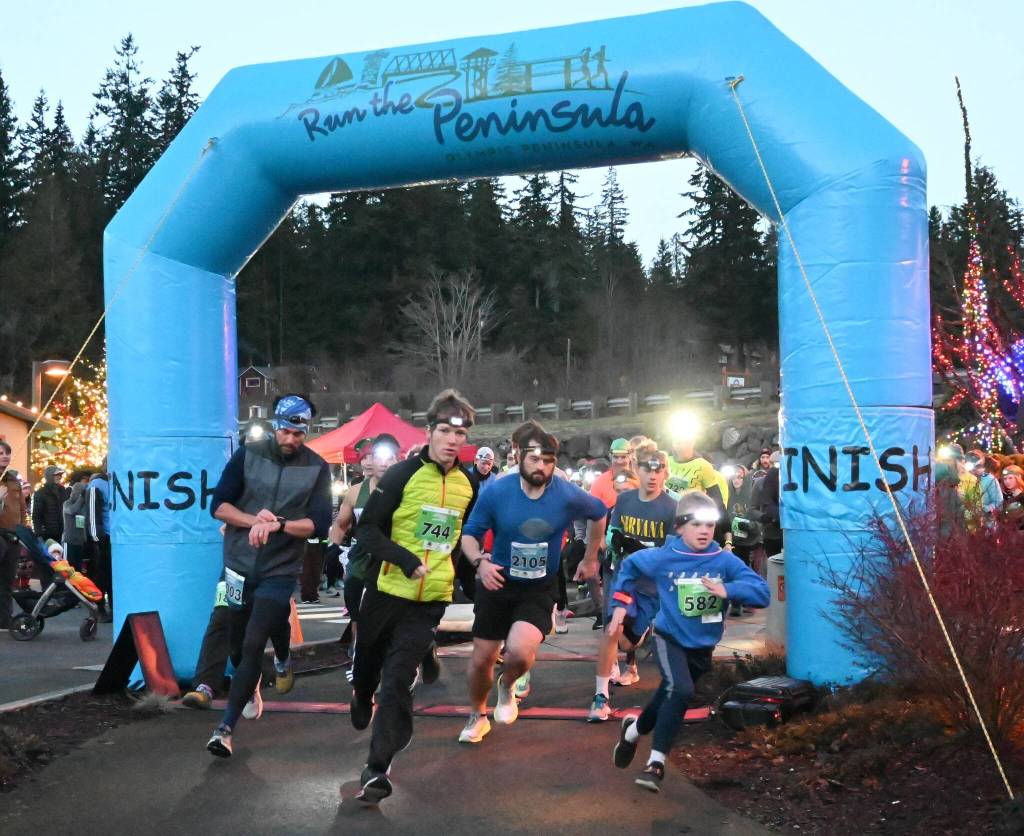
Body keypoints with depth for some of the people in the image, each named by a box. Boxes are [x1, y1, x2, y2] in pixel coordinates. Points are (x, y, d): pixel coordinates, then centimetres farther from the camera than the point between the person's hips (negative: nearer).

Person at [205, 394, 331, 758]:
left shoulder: (317, 468, -5)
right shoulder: (248, 454, -3)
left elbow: (319, 525, -11)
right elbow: (218, 505, -4)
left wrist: (278, 524, -26)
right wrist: (254, 520, -20)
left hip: (280, 570, -2)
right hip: (240, 564, 2)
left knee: (253, 645, -12)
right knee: (238, 643, 16)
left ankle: (226, 727, -6)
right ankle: (251, 690, 46)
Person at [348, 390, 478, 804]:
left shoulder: (469, 485, 2)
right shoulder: (403, 474, -10)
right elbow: (367, 529, -12)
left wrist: (451, 569, 16)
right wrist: (405, 559, -23)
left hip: (431, 600, 1)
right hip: (387, 591, -1)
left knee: (397, 681, -6)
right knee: (368, 662, 19)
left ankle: (377, 768, -4)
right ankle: (362, 701, 51)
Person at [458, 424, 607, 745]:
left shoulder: (568, 495, -14)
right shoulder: (497, 492, -15)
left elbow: (599, 513, 7)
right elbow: (469, 534, -7)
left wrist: (590, 559, 14)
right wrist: (480, 561, -27)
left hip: (540, 589, -1)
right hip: (497, 583, 1)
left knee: (520, 651, -26)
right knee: (482, 659, 9)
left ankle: (507, 685, 12)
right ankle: (477, 716, 39)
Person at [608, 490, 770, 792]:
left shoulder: (725, 561, -14)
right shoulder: (663, 558, -14)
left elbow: (762, 592, -22)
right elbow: (629, 566, 5)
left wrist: (727, 590, -37)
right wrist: (621, 604, 4)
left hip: (702, 646, 3)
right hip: (670, 638, -3)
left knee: (668, 697, 16)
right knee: (680, 691, -25)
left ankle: (632, 730, 46)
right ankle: (657, 761, -12)